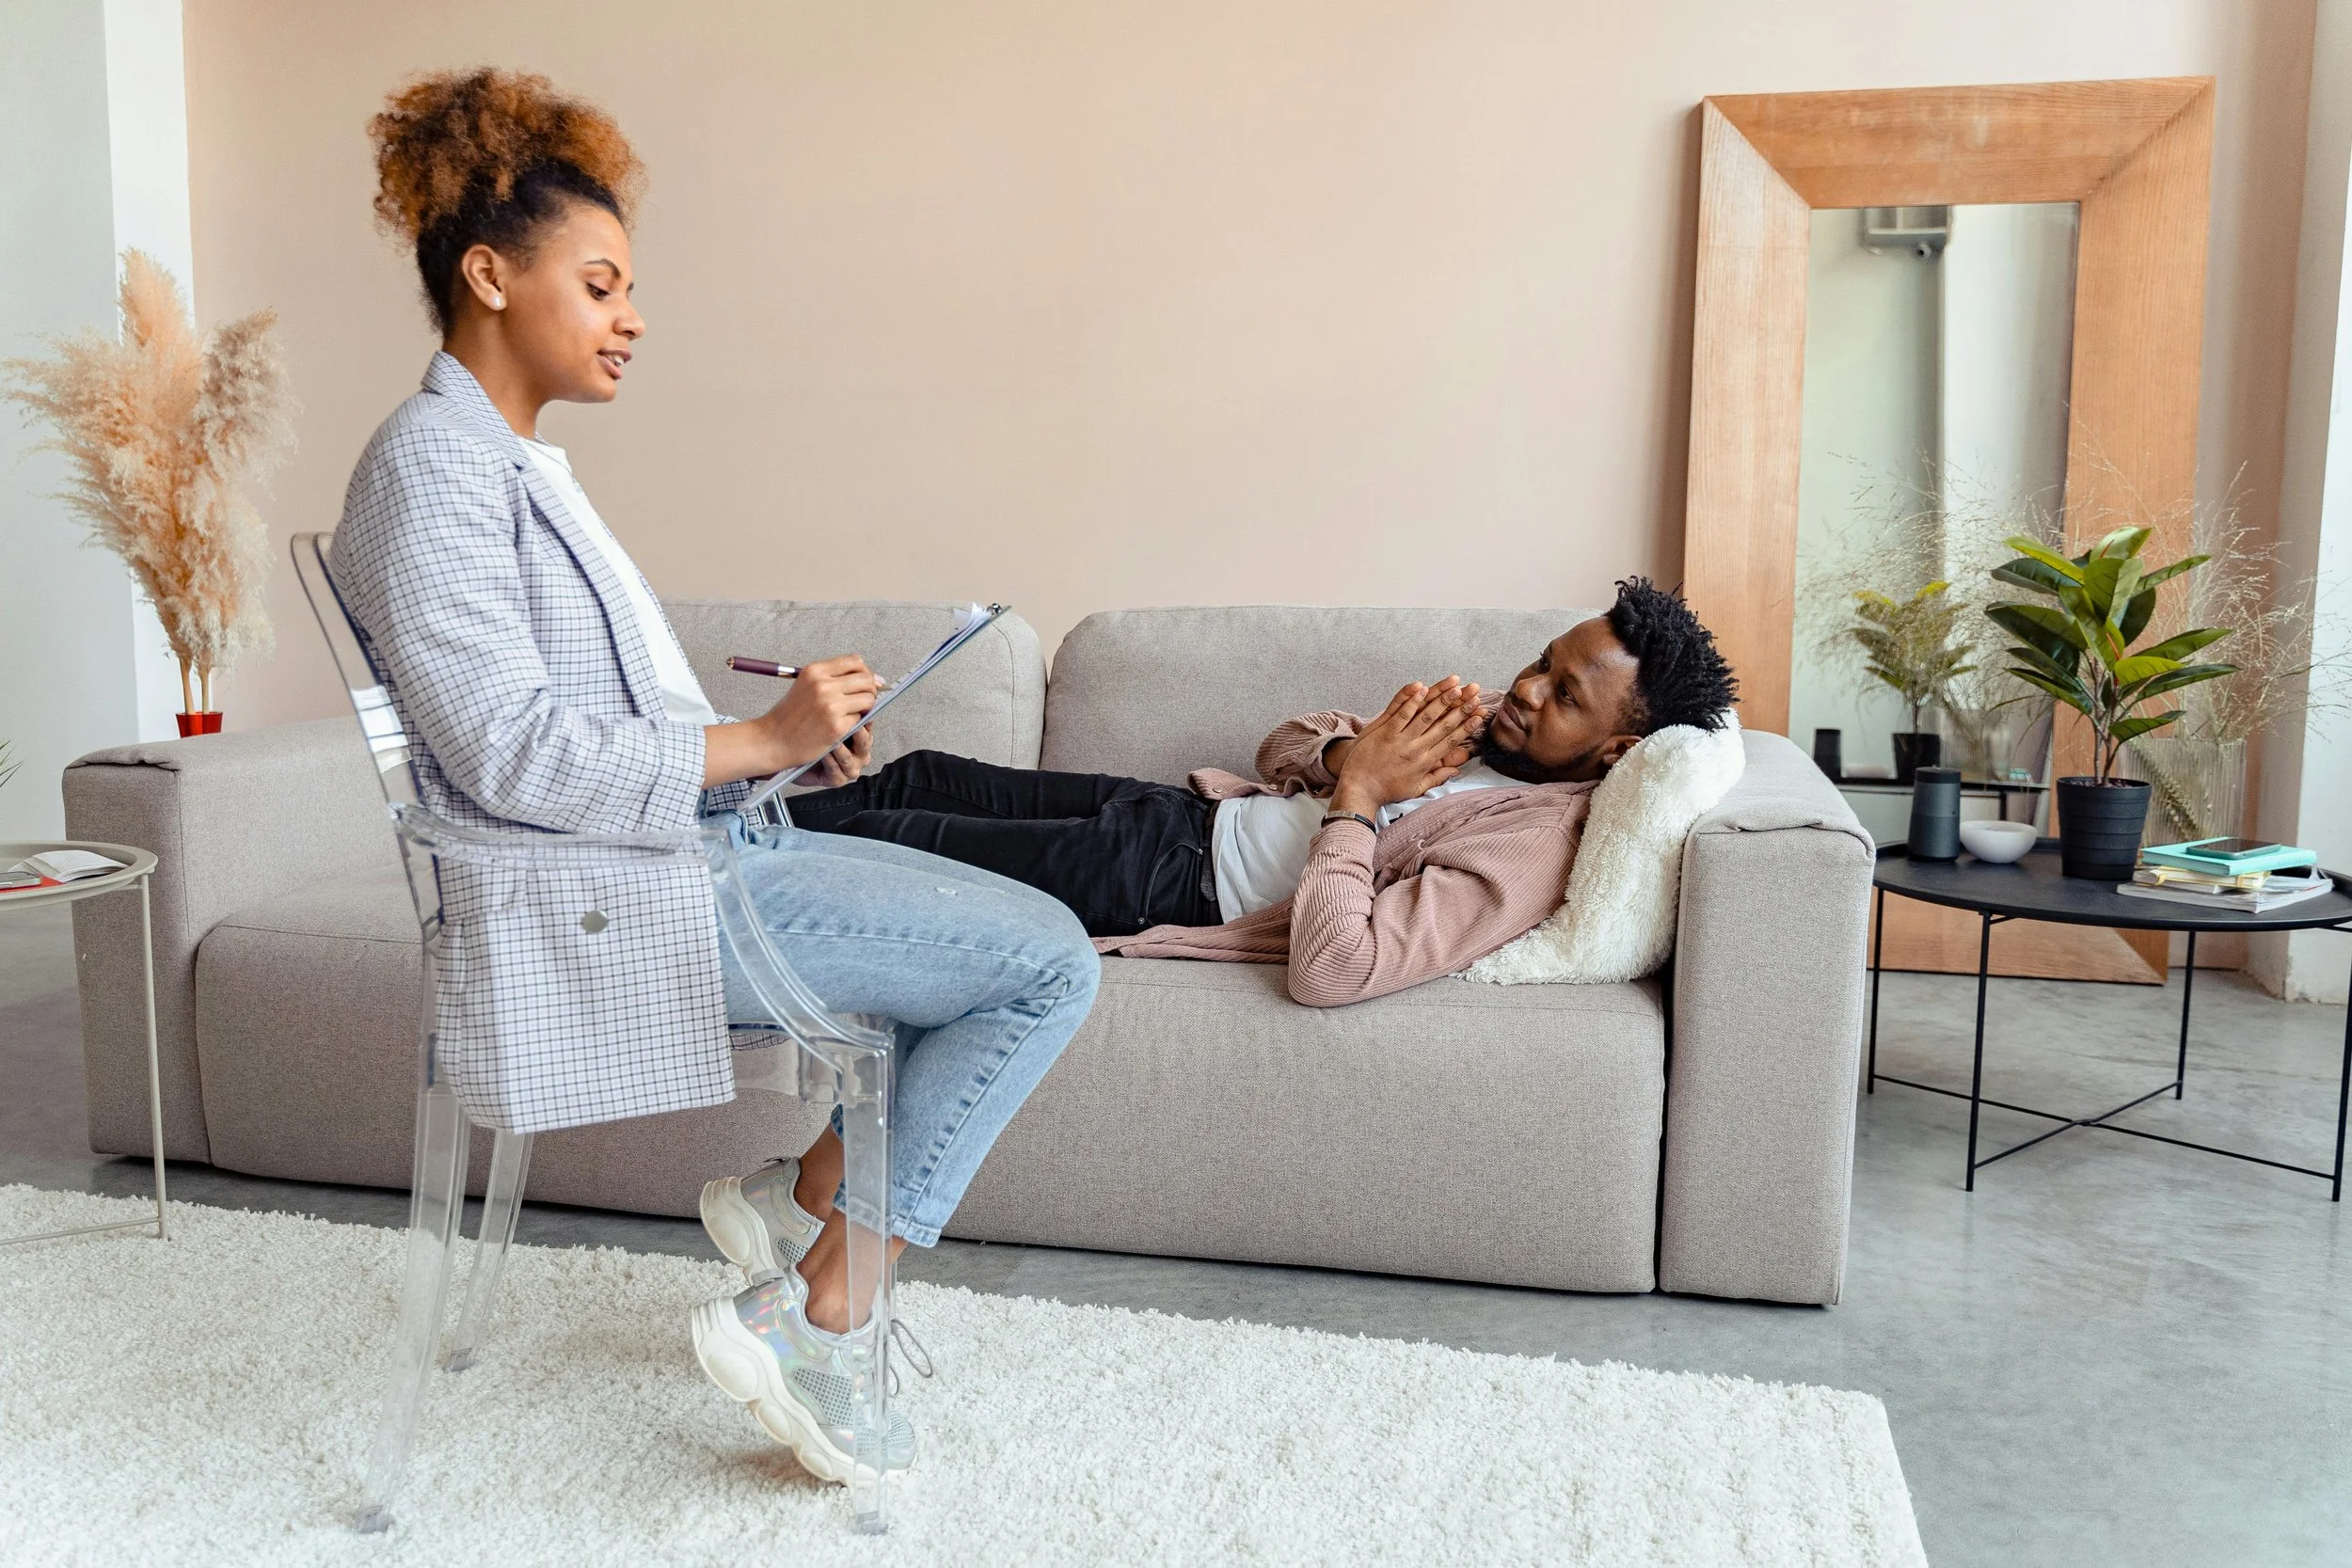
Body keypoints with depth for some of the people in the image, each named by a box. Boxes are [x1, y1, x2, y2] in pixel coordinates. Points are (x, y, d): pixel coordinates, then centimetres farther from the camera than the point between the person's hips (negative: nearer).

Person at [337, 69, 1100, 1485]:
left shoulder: (518, 464, 17)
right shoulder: (431, 466, -13)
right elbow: (508, 750, -23)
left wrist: (778, 738, 4)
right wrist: (759, 741, -20)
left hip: (680, 846, 10)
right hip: (616, 899, -10)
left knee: (1011, 930, 15)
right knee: (1049, 960, -14)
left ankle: (804, 1197, 15)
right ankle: (810, 1317, -8)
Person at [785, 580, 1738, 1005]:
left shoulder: (1532, 842, -22)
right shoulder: (1497, 730, 5)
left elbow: (1331, 969, -34)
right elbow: (1286, 747, 14)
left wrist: (1357, 793, -24)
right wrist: (1357, 743, -9)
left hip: (1175, 879, -8)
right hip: (1189, 806, 8)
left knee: (887, 838, -3)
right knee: (923, 776, 10)